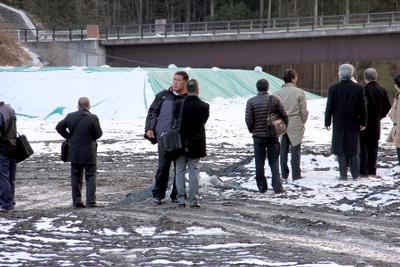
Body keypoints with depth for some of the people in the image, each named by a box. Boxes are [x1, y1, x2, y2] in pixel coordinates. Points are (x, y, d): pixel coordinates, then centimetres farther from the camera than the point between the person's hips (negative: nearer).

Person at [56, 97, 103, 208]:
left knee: (76, 177, 11)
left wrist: (69, 137, 10)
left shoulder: (71, 116, -2)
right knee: (91, 176, 4)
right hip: (89, 153, -3)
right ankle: (91, 201, -3)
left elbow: (59, 127, 6)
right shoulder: (93, 118, -14)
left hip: (74, 152, 3)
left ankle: (77, 201, 11)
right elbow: (99, 134, -8)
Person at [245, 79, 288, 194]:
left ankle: (262, 187, 11)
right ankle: (277, 187, -2)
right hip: (272, 135, 0)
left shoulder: (251, 102, -7)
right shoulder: (274, 99, -6)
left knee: (259, 162, 9)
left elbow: (248, 119, -8)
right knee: (274, 161, 6)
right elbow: (284, 115, -4)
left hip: (258, 136, 0)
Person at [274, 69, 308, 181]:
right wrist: (302, 122, 9)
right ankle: (296, 175, 6)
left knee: (283, 151, 11)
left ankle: (284, 174, 14)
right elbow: (304, 111, -7)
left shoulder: (278, 93, -2)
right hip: (295, 125, -3)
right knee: (295, 151, 4)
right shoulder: (299, 92, -10)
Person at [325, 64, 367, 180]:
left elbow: (329, 107, -4)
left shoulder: (333, 88, -8)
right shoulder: (358, 88, -4)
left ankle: (343, 174, 2)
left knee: (340, 149, 4)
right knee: (353, 149, 10)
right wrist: (363, 122, 8)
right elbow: (362, 107, 0)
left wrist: (327, 122, 3)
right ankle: (355, 174, 11)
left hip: (339, 123, -2)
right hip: (353, 123, 2)